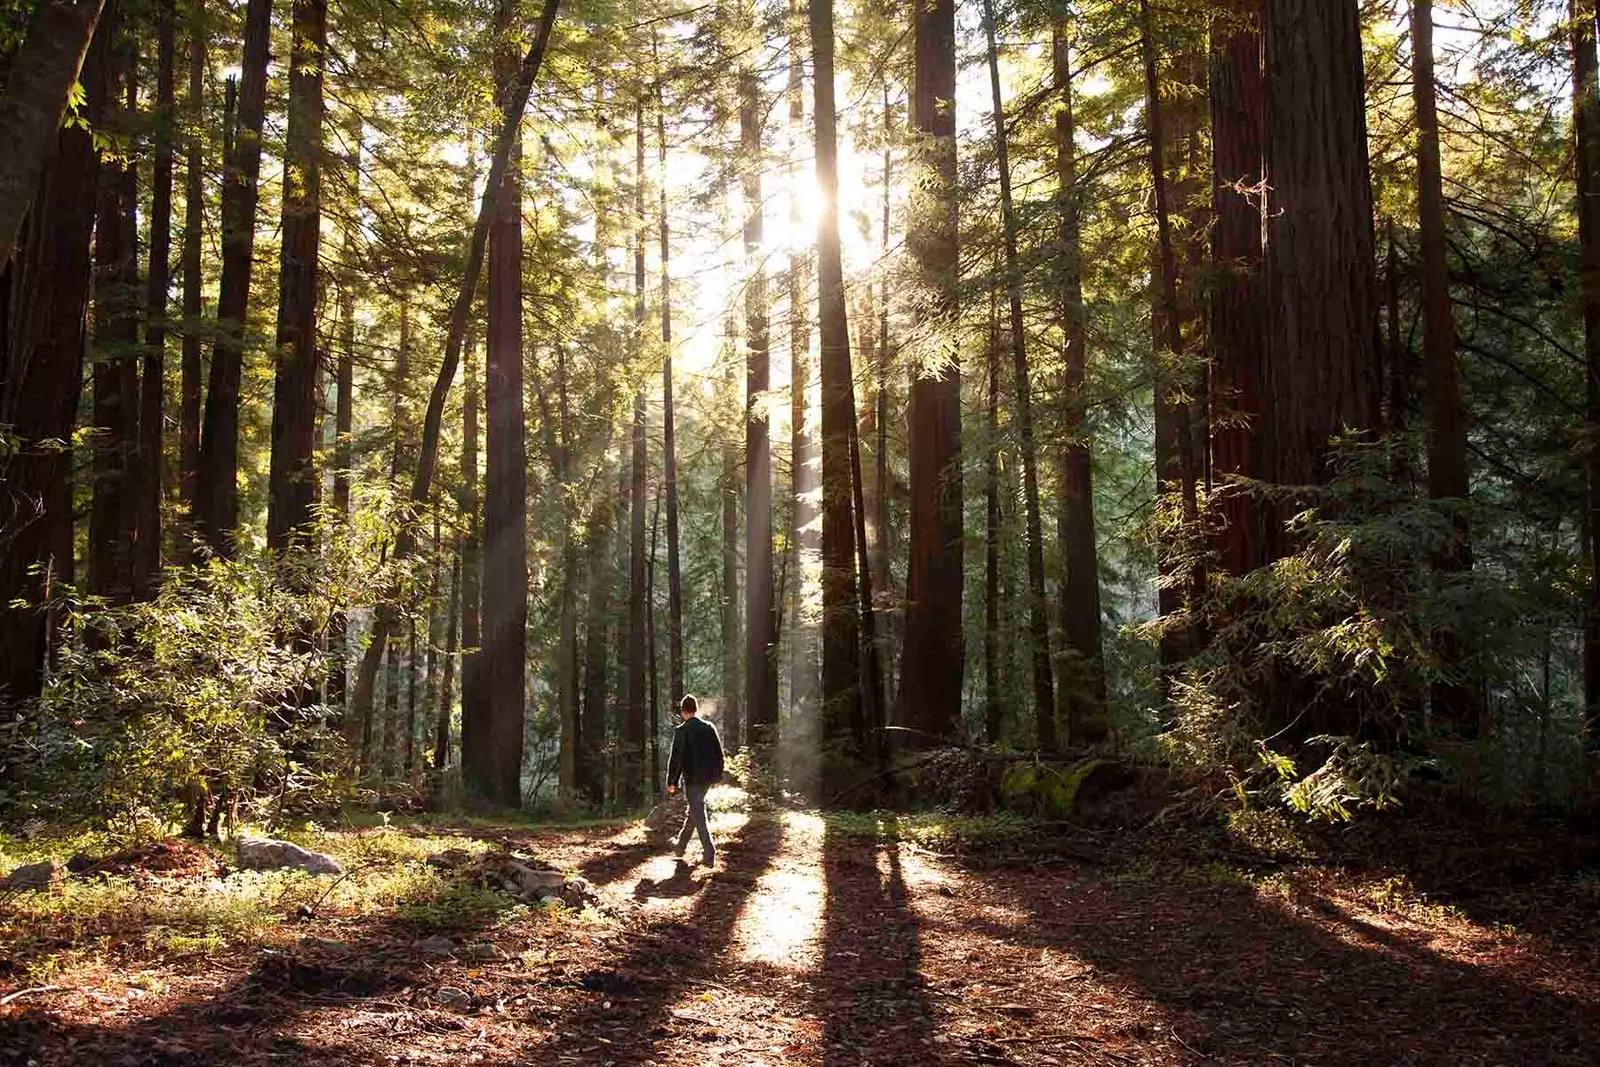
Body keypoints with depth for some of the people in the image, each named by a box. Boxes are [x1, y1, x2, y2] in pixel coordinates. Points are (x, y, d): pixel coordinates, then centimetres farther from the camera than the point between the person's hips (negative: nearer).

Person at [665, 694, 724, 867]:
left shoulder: (681, 731, -10)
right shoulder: (709, 728, 5)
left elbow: (676, 758, -10)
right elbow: (719, 753, 8)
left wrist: (671, 781, 0)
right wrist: (717, 776, 19)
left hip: (692, 779, -6)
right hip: (708, 777, 6)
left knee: (699, 816, -1)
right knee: (694, 810, 21)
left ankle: (710, 856, -4)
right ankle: (681, 846, 33)